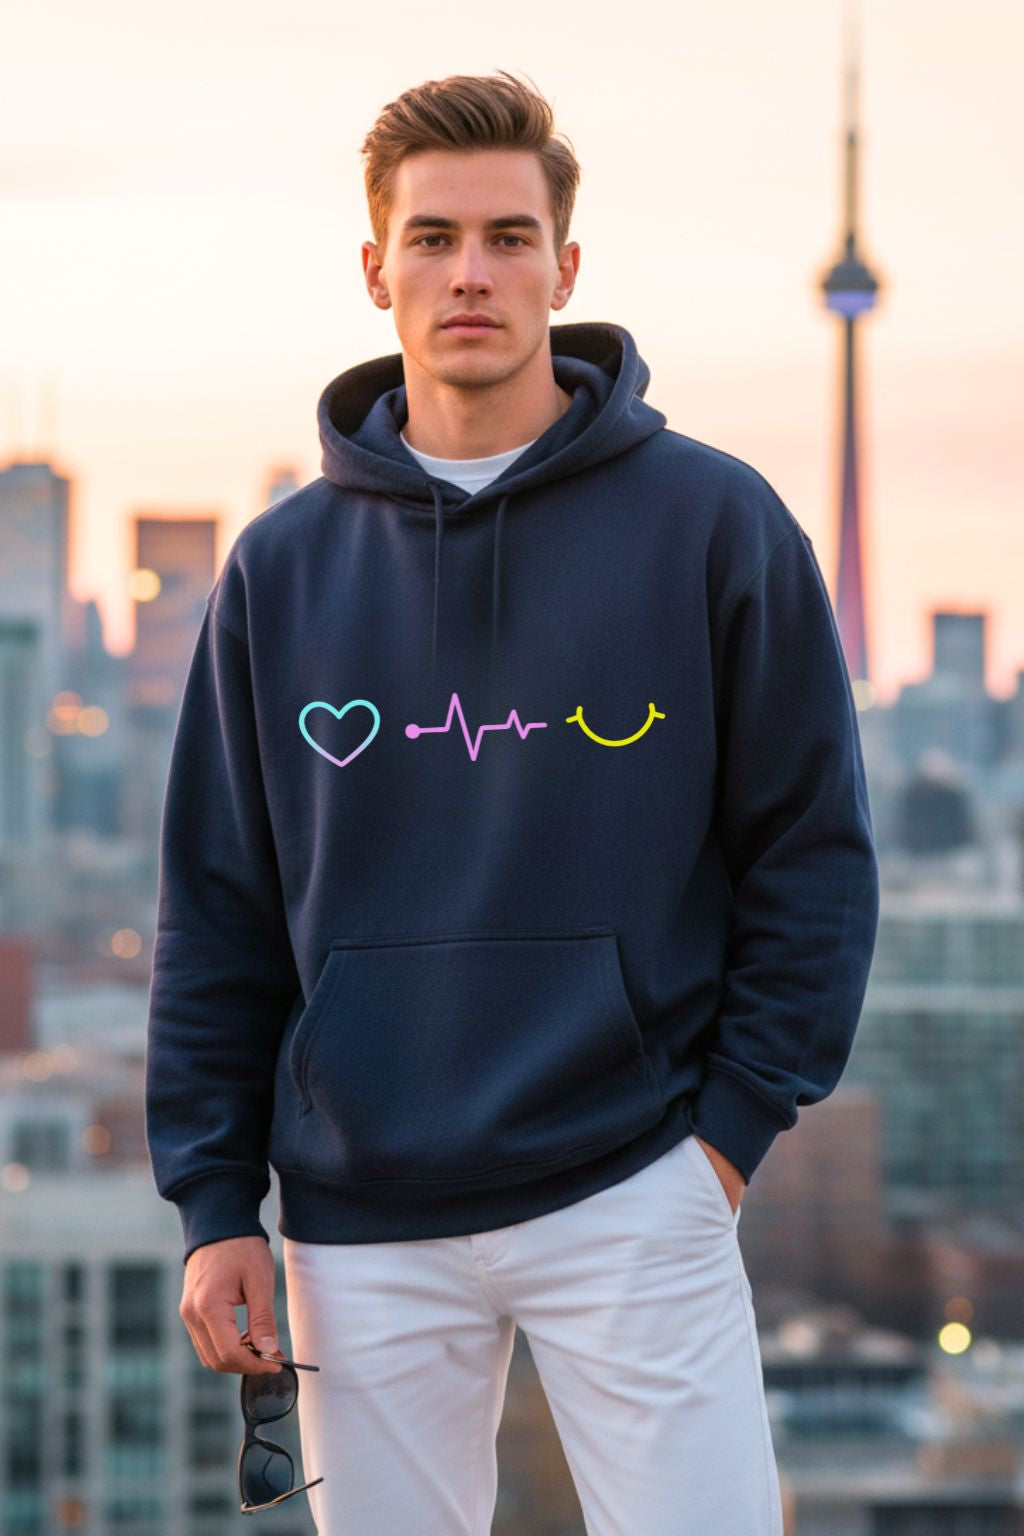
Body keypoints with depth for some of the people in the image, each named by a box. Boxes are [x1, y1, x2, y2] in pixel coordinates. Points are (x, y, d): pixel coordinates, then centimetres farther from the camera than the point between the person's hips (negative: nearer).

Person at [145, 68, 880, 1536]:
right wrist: (215, 1198, 4)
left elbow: (813, 850, 2)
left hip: (633, 1194, -2)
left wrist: (735, 1119, -5)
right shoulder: (283, 568, 7)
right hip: (364, 1222, 3)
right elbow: (219, 908, 10)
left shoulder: (713, 521, -1)